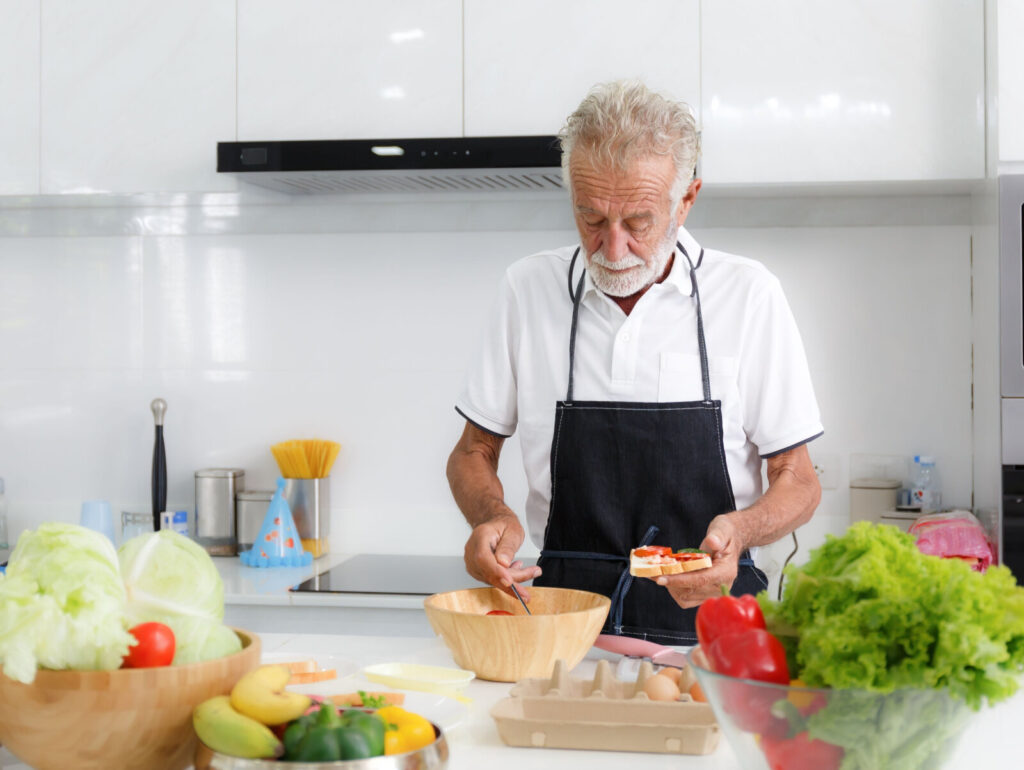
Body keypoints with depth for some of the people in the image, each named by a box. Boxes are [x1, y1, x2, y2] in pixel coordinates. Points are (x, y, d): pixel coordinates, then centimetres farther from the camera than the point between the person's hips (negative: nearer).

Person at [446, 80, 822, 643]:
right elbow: (473, 453, 13)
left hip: (708, 618, -1)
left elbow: (798, 482, 4)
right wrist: (493, 517, -8)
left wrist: (738, 529, -17)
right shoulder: (528, 288, 4)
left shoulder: (749, 295, -1)